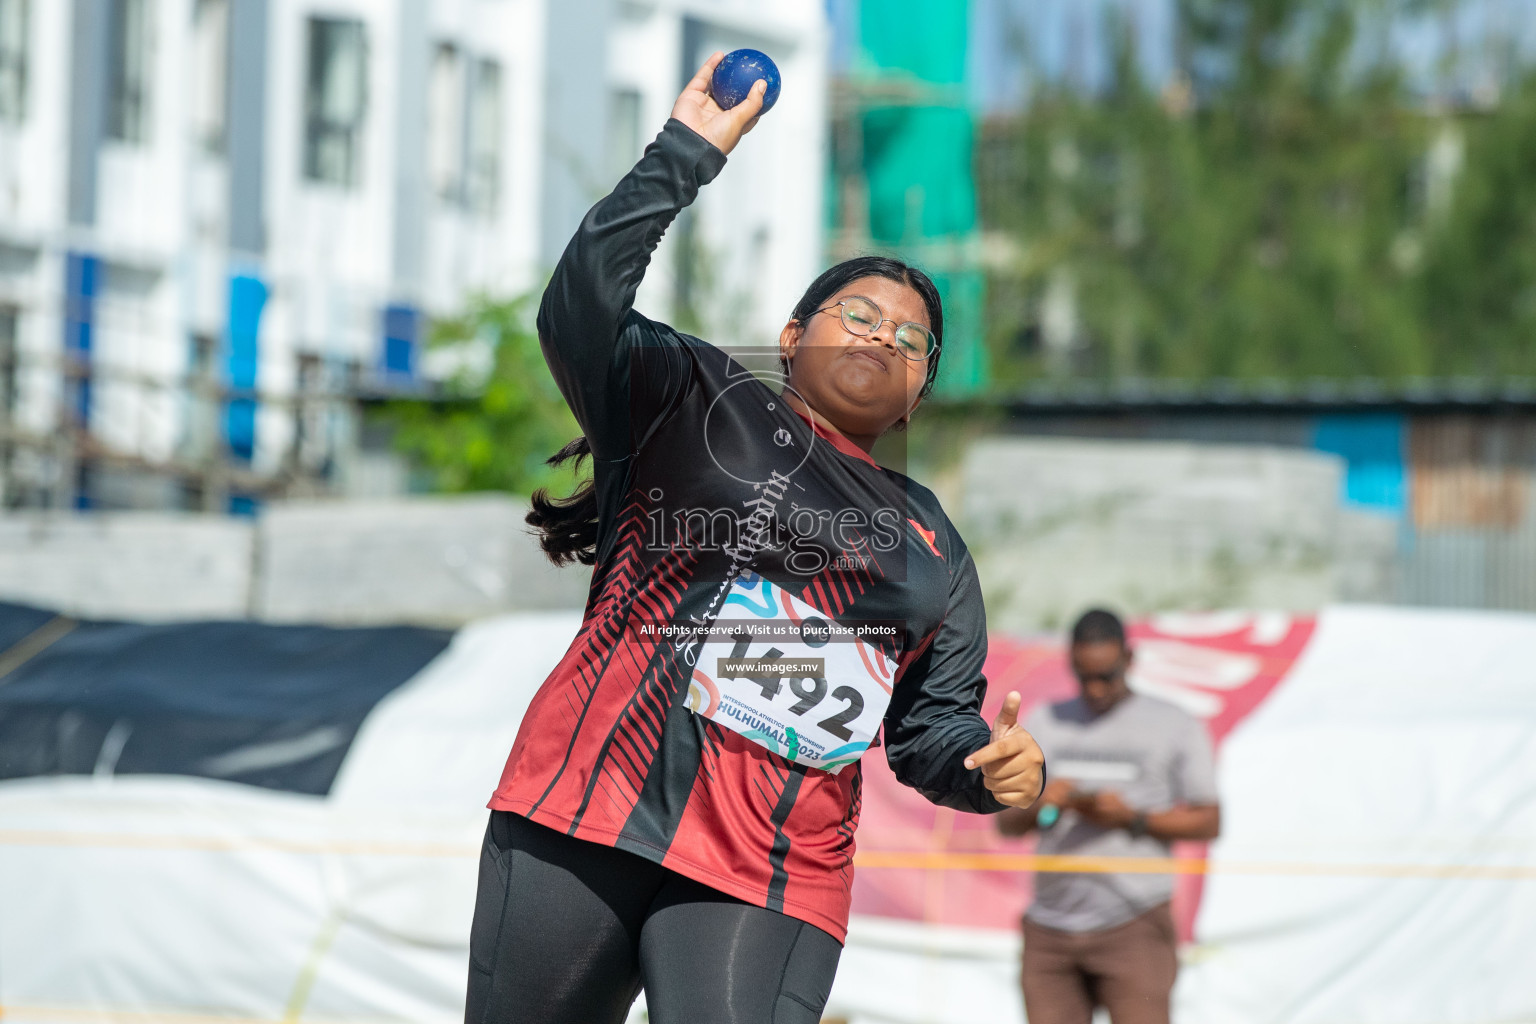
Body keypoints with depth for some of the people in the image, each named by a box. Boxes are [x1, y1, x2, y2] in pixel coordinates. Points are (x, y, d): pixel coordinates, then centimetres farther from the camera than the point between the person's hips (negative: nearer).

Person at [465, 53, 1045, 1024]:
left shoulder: (933, 547, 23)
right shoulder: (697, 401, 11)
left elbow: (934, 725, 23)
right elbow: (579, 312, -6)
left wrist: (995, 764, 0)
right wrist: (686, 152, -8)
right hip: (585, 814, -2)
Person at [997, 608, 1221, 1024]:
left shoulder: (1175, 726, 5)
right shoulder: (1044, 723, 15)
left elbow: (1208, 822, 2)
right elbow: (1006, 822, 13)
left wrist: (1131, 818, -12)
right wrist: (1040, 805, -10)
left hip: (1133, 927, -4)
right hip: (1050, 926, 4)